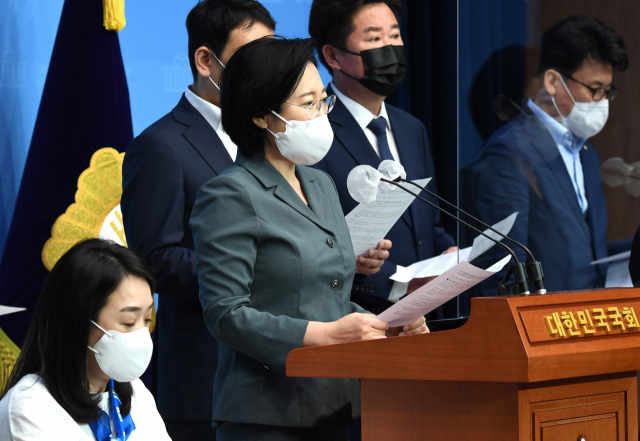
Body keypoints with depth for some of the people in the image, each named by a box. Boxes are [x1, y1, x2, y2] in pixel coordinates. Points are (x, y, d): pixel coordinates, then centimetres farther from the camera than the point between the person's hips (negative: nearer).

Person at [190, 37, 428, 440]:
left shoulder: (322, 185, 18)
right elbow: (225, 314, -15)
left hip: (333, 408, 7)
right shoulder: (232, 196, -9)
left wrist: (382, 328, 4)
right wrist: (326, 334, -20)